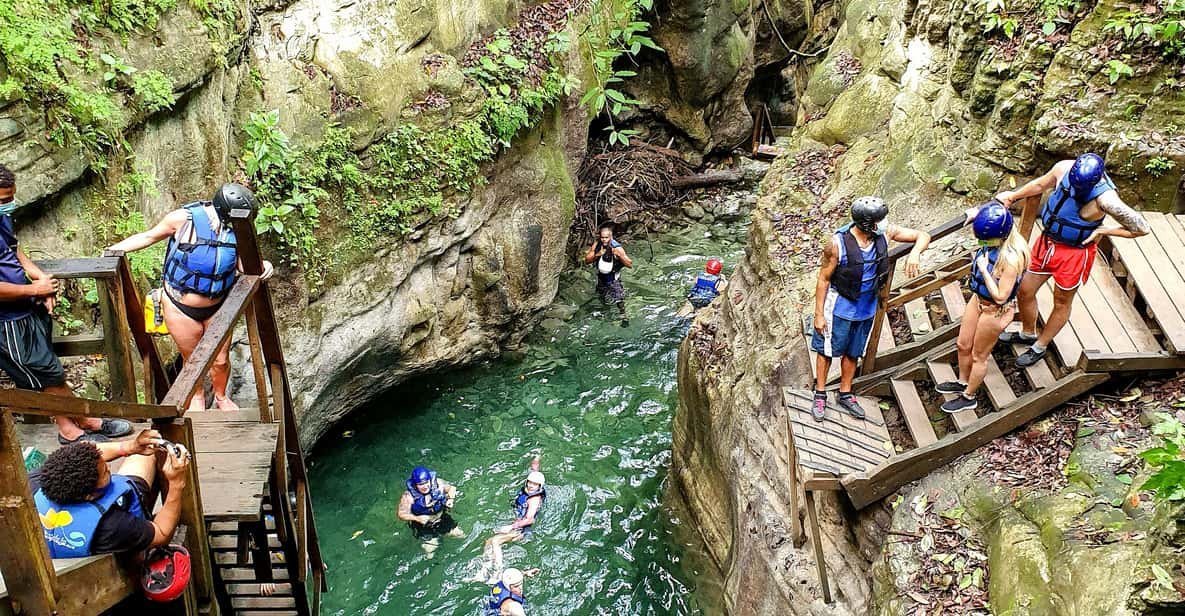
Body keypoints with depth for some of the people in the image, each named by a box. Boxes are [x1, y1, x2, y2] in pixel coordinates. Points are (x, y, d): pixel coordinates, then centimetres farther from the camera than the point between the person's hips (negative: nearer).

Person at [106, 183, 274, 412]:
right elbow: (149, 237, -5)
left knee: (220, 360, 13)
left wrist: (261, 266, -29)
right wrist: (114, 249, -12)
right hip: (180, 307, -2)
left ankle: (221, 397, 43)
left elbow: (243, 264, -7)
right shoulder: (183, 219, -21)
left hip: (217, 307, 2)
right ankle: (197, 397, 44)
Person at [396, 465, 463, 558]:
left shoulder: (437, 483, -22)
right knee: (430, 555, -2)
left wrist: (451, 499, -20)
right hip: (424, 528, -3)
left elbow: (451, 488, -2)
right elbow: (401, 514, -21)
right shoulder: (409, 496, -30)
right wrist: (417, 518, -33)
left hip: (443, 520, 3)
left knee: (461, 536, 9)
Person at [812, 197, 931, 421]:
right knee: (827, 350, 12)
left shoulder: (885, 233, -14)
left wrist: (915, 253, -28)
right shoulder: (838, 243, -26)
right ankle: (820, 395, 30)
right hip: (839, 307, -5)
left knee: (852, 353, 20)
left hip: (866, 308, 5)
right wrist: (819, 314, -13)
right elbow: (824, 279, -16)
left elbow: (923, 236, -5)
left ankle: (845, 394, 37)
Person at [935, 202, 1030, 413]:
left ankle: (968, 397, 35)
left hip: (995, 311, -8)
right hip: (978, 300, 8)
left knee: (979, 355, 14)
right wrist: (975, 276, 4)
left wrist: (983, 269, -29)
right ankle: (963, 382, 49)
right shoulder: (995, 243, -11)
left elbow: (1000, 296, -30)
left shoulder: (1011, 258, -35)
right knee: (963, 345, 24)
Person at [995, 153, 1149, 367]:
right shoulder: (1064, 168, -17)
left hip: (1074, 254, -6)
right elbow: (1041, 184, 7)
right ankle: (1028, 333, 45)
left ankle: (1040, 347, 38)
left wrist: (1102, 231, -19)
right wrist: (1013, 195, 2)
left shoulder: (1106, 199, -31)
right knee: (1025, 291, 17)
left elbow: (1142, 228, -21)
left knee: (1062, 303, 17)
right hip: (1047, 242, 6)